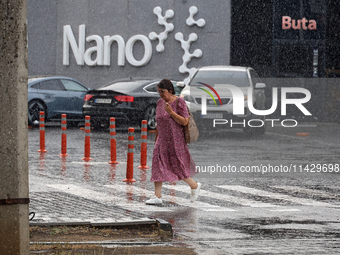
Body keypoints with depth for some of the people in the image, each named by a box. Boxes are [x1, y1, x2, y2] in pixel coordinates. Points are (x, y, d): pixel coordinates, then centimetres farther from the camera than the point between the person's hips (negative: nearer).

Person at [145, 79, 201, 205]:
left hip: (176, 141, -6)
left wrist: (171, 112, -22)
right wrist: (156, 140, 16)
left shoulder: (179, 102, -10)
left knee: (178, 168, 1)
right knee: (157, 166, -4)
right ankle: (157, 196, -4)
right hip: (162, 141, 6)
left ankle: (195, 186, 25)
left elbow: (184, 122, -14)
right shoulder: (160, 103, 8)